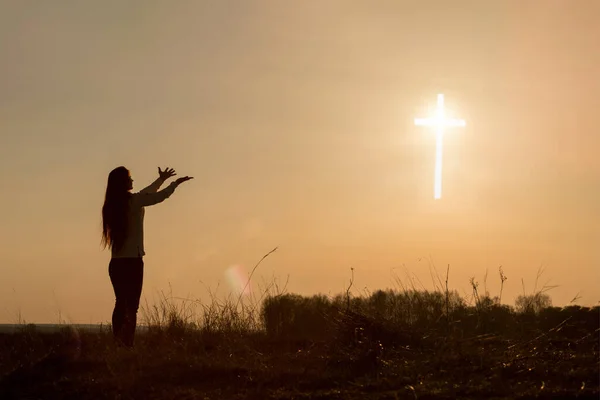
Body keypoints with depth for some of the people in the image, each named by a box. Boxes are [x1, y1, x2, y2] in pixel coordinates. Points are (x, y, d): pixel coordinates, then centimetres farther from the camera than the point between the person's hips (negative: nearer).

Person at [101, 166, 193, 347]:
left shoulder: (111, 205, 10)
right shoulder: (133, 201, -11)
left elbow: (144, 195, 25)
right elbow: (159, 196, 0)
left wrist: (161, 179, 37)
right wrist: (176, 183, 17)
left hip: (115, 263, 7)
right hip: (132, 261, -7)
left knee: (121, 304, 10)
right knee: (131, 306, -8)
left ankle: (117, 343, 7)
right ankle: (127, 343, -16)